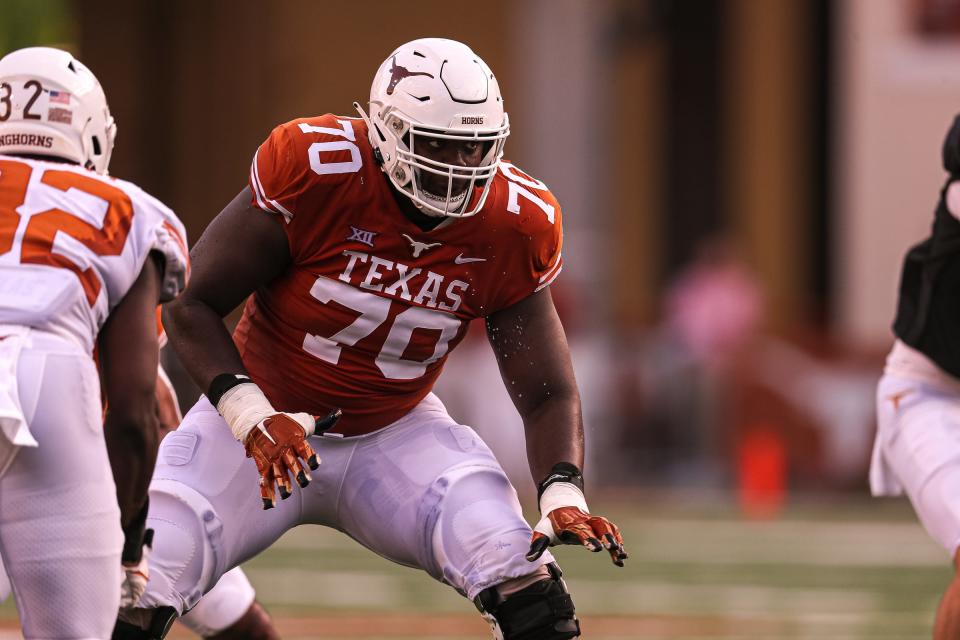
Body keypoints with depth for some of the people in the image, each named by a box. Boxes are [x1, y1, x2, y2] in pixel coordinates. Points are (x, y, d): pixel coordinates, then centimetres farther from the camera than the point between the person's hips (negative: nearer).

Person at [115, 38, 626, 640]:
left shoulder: (514, 224, -15)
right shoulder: (316, 171, -25)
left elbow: (548, 394, -8)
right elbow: (191, 304, -17)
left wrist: (564, 496, -28)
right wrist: (253, 419, -31)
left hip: (396, 432, 2)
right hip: (262, 414, -2)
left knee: (527, 586, -20)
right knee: (140, 591, -17)